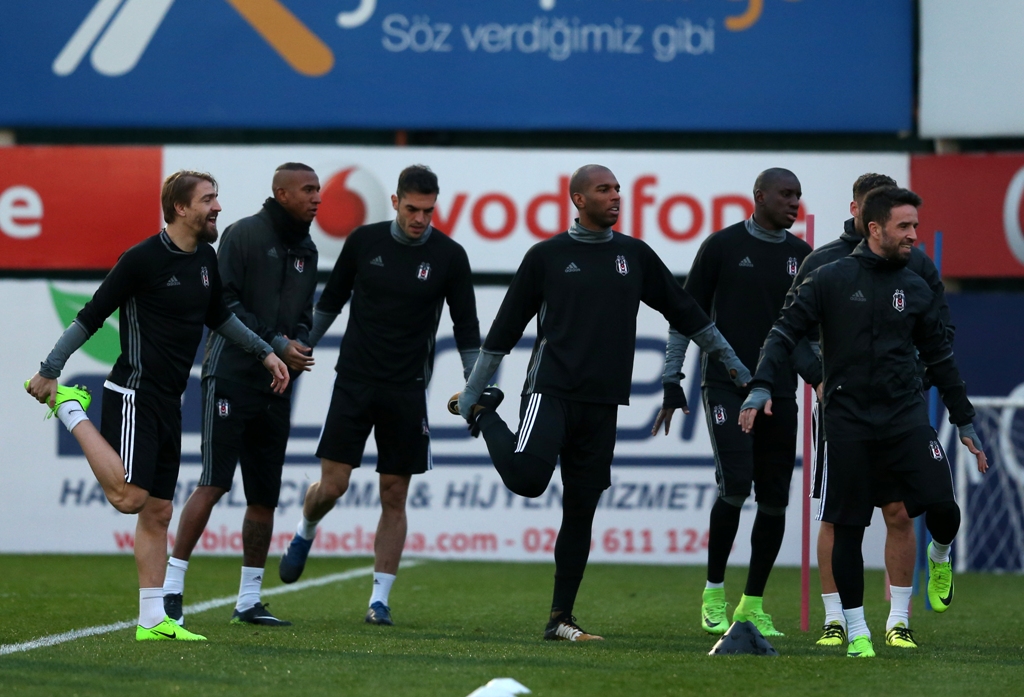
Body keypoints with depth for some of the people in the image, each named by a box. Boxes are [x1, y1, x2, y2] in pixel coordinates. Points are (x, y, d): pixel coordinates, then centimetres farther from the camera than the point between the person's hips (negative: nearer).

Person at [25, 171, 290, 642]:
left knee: (158, 512, 8)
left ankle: (153, 620, 10)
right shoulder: (143, 259, -13)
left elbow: (219, 316, 29)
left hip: (168, 404, 8)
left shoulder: (205, 259, 10)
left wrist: (265, 352, 26)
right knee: (129, 496, -18)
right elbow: (91, 317, -10)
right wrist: (49, 371, -10)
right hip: (134, 395, -8)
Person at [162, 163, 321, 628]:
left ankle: (249, 601, 15)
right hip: (231, 376, -7)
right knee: (214, 483, -13)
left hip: (276, 387, 7)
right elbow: (224, 303, -11)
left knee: (265, 497, 7)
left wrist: (298, 343, -1)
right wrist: (275, 344, -14)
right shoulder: (244, 235, -6)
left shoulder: (306, 251, 16)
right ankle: (171, 587, -9)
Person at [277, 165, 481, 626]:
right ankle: (305, 533, 29)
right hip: (354, 380, 0)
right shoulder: (364, 241, 0)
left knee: (394, 497, 0)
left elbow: (466, 327, 3)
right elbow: (332, 300, 13)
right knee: (332, 485, -5)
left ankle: (380, 600, 5)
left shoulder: (449, 256, -3)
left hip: (407, 390, 0)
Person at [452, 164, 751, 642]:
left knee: (581, 511, 5)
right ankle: (485, 417, 5)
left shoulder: (635, 255, 12)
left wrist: (734, 365, 21)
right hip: (550, 390, -4)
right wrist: (472, 390, 7)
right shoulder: (547, 256, 2)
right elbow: (505, 329, 7)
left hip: (602, 404, 4)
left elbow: (684, 311, 20)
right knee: (527, 477, -26)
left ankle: (560, 619, 11)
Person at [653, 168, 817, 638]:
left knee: (774, 499, 2)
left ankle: (752, 604, 14)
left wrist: (816, 370, 1)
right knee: (735, 485, -18)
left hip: (778, 390, 5)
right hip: (726, 385, -5)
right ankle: (714, 594, -2)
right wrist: (672, 383, -1)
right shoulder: (723, 246, -1)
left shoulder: (802, 256, 11)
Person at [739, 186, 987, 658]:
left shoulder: (916, 290, 9)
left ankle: (939, 556, 20)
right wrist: (760, 388, -13)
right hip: (847, 420, -2)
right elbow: (786, 332, 0)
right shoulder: (830, 279, 0)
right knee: (847, 528, -1)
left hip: (906, 418, 2)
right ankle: (856, 630, 11)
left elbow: (940, 358, 17)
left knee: (942, 506, -15)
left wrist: (965, 424, 19)